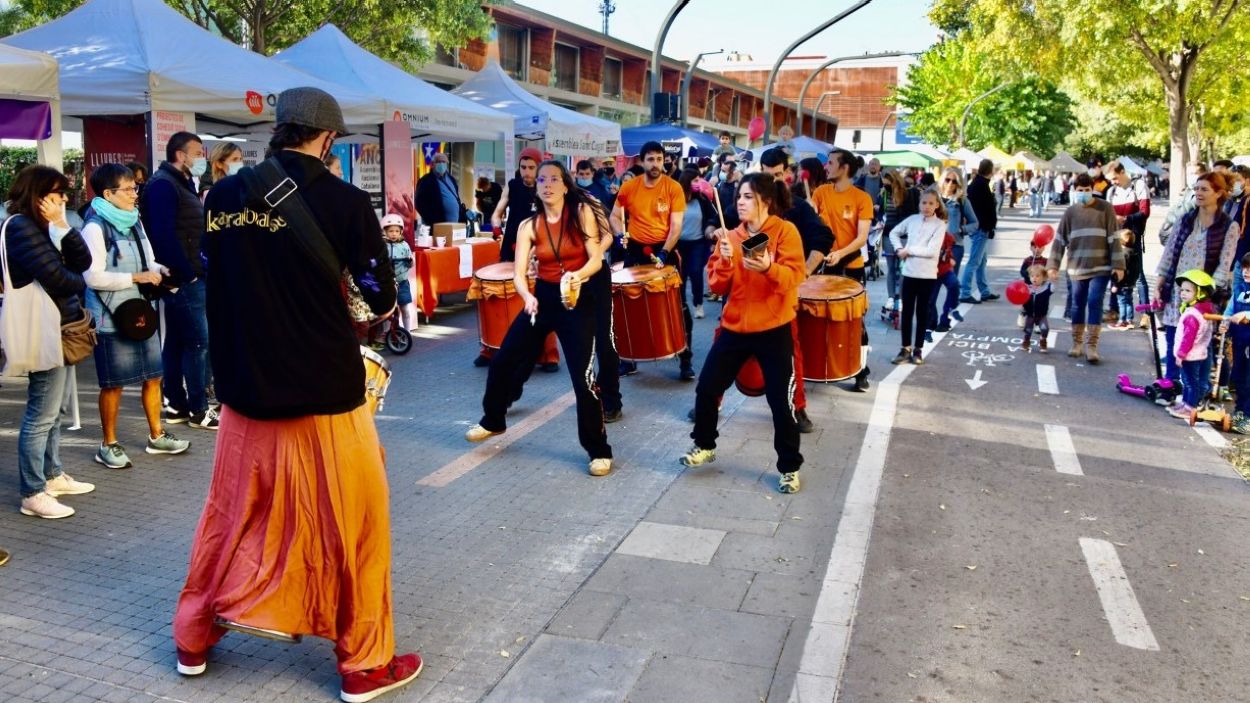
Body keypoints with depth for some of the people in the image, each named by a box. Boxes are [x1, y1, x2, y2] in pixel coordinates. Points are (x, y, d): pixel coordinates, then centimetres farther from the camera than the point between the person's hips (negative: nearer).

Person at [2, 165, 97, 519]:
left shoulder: (41, 227, 16)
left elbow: (83, 262, 6)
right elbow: (55, 277, -20)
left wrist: (61, 225, -4)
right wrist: (80, 285, 0)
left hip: (60, 328, 10)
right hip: (43, 333, -10)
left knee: (53, 410, 19)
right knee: (41, 414, -6)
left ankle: (53, 475, 31)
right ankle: (33, 495, -1)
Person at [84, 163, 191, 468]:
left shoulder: (135, 223, 11)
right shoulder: (95, 228, -13)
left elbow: (148, 261, 18)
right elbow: (93, 277, -19)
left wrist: (159, 270, -4)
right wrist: (137, 277, -18)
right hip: (111, 318, -7)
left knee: (153, 376, 13)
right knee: (113, 384, 2)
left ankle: (157, 436, 26)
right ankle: (109, 445, 17)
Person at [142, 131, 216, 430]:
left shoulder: (182, 184, 19)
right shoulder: (163, 185, -13)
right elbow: (164, 235, -21)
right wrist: (188, 273, -17)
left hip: (190, 277, 10)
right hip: (184, 279, -10)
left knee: (177, 341, 13)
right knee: (199, 341, -7)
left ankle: (177, 405, 19)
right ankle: (198, 409, -1)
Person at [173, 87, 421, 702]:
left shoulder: (223, 196, 0)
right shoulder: (344, 201, -12)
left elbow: (216, 280, 12)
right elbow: (382, 298, -3)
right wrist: (381, 303, 20)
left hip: (244, 387, 5)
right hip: (325, 395, -4)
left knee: (232, 513, 21)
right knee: (351, 525, 8)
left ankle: (194, 640, 36)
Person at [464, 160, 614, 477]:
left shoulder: (582, 212, -6)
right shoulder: (529, 226, 1)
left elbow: (596, 259, -11)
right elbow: (519, 273, -5)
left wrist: (578, 276, -32)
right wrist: (527, 296, -26)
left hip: (578, 300, -4)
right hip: (542, 298, 4)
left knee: (583, 378, -11)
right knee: (502, 361, 8)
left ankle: (599, 451, 4)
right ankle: (493, 421, 35)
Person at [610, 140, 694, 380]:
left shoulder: (674, 188, -9)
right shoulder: (628, 187, -3)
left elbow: (676, 225, -11)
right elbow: (615, 216, 8)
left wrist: (664, 253, -23)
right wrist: (620, 234, -13)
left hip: (666, 249, -2)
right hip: (636, 250, 2)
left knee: (678, 305, -1)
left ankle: (686, 360, 9)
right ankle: (629, 358, 22)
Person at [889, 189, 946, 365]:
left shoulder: (940, 225, -7)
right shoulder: (912, 219, 4)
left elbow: (932, 251, -17)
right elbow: (894, 233, 19)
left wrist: (908, 250, -13)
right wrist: (899, 249, 2)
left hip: (927, 275, -3)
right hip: (909, 272, 3)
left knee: (922, 312, 7)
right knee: (907, 311, 7)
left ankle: (918, 349, 15)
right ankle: (905, 348, 16)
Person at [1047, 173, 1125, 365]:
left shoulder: (1105, 208, -2)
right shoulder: (1070, 212, 4)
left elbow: (1113, 237, -3)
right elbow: (1059, 239, 4)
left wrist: (1118, 264, -7)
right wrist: (1053, 265, -2)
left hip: (1101, 267, -3)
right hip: (1077, 268, 3)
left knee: (1095, 303, -8)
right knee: (1078, 305, 9)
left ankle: (1091, 346, -5)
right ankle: (1077, 343, 21)